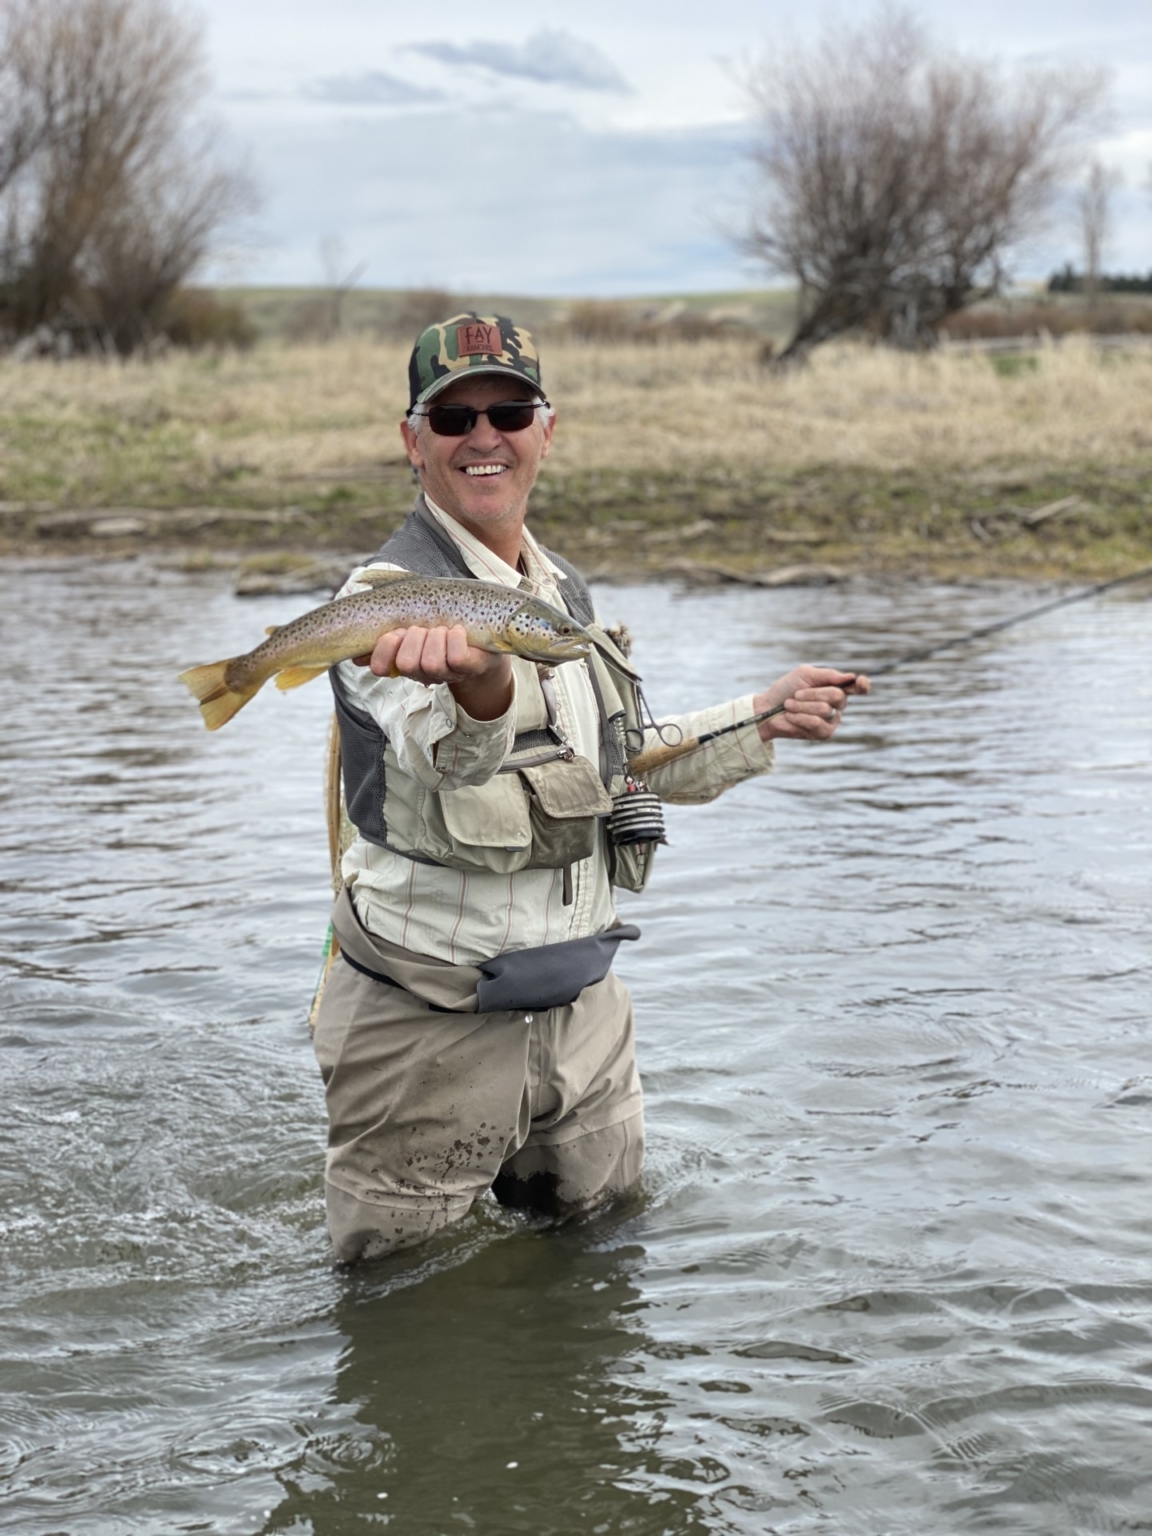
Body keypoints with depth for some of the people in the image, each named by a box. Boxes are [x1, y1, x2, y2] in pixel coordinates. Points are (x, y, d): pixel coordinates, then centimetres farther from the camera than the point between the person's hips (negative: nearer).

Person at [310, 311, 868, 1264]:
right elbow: (443, 757, -38)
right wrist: (479, 687, -61)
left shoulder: (563, 588, 9)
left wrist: (763, 718, 15)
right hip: (432, 1026, -7)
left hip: (582, 1007, 7)